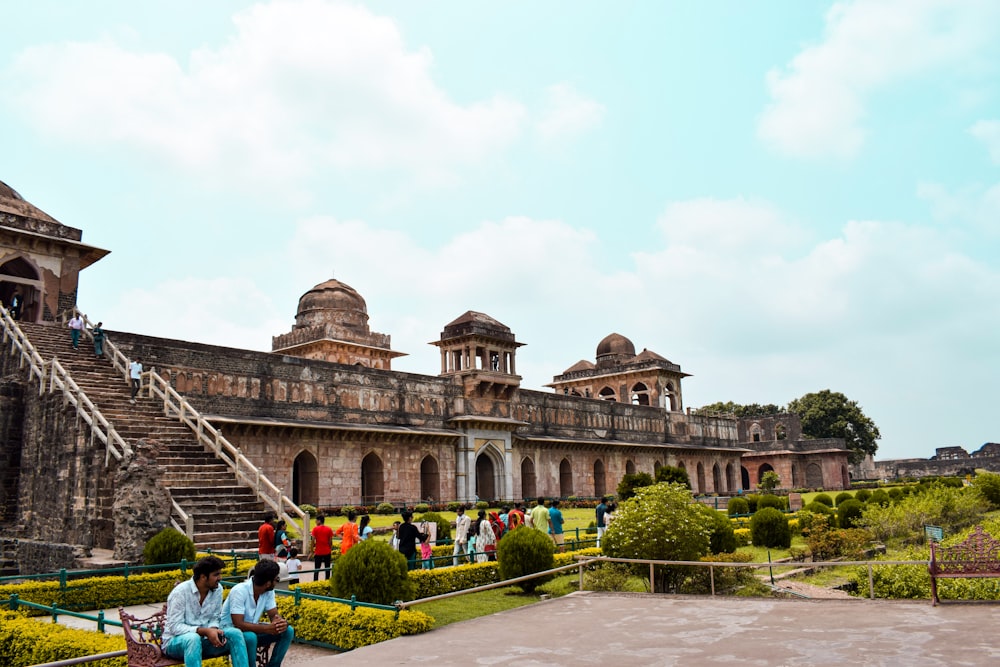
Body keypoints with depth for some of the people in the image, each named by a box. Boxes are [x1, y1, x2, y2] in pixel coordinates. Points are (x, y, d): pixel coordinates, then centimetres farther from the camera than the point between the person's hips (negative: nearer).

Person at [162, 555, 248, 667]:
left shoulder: (217, 589, -3)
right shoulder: (180, 592, -19)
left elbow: (215, 618, 4)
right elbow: (174, 627, -21)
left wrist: (214, 630, -20)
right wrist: (205, 631, -30)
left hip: (202, 640, 5)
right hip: (175, 641, -5)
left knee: (235, 633, -20)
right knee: (193, 638, -39)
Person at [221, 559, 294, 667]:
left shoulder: (269, 591, -8)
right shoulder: (240, 591, -28)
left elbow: (274, 615, -4)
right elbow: (238, 624, -32)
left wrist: (282, 622, -28)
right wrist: (267, 628, -37)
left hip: (252, 628, 7)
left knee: (288, 631, -10)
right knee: (250, 637, -38)